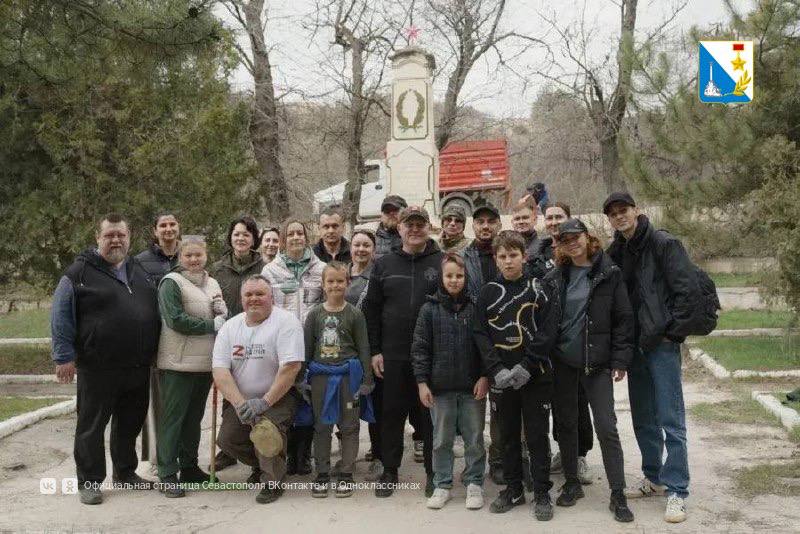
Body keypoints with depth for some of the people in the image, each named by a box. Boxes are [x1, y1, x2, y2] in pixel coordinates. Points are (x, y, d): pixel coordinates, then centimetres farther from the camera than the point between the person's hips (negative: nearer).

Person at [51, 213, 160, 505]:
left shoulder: (141, 270, 12)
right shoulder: (80, 271, -4)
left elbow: (156, 310, 22)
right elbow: (61, 316, -6)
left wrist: (154, 352, 17)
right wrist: (64, 356, -11)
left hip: (139, 367, 5)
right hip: (97, 369, -5)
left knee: (130, 423, 15)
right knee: (92, 425, 5)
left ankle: (125, 471, 31)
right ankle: (89, 481, 18)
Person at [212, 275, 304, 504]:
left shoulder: (286, 321, -10)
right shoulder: (229, 327, 5)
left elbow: (291, 367, -20)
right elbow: (220, 371, -4)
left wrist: (264, 402, -23)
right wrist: (240, 403, -18)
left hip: (278, 396, -5)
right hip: (238, 398, 5)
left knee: (266, 432, -29)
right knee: (226, 440, -12)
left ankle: (273, 481, 1)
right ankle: (262, 462, 20)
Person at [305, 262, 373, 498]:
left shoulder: (355, 314, -1)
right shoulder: (315, 314, 4)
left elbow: (363, 348, 0)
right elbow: (306, 348, 6)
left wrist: (367, 380, -4)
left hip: (348, 374, -2)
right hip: (321, 374, 2)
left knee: (349, 426, 5)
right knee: (321, 426, 9)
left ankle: (346, 474, 15)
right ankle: (322, 474, 20)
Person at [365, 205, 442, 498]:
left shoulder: (443, 263, 2)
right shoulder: (383, 264, 7)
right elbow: (372, 309, 7)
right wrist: (374, 350, 1)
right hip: (393, 356, 2)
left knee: (431, 414, 8)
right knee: (392, 414, 10)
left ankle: (434, 472, 22)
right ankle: (389, 471, 24)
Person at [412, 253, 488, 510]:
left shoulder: (475, 307, 0)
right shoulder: (430, 309, -1)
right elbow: (420, 347, 0)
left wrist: (485, 376, -6)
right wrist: (422, 382, -4)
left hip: (473, 386, 0)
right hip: (440, 386, 0)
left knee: (474, 439, 9)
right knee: (441, 439, 10)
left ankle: (474, 484, 24)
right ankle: (442, 485, 24)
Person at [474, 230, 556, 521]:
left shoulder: (537, 289, 0)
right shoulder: (488, 293, 4)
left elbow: (546, 333, -6)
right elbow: (481, 334, 0)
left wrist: (526, 366, -16)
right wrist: (497, 369, -12)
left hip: (535, 376, -2)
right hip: (501, 377, 2)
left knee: (538, 435, 4)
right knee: (508, 435, 12)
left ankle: (542, 493, 16)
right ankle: (513, 489, 26)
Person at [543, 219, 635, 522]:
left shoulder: (609, 274, -3)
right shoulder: (555, 278, 5)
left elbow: (623, 319, -4)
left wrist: (620, 361, -8)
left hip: (597, 363, -3)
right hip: (562, 363, 3)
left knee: (606, 426, -3)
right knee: (566, 423, 11)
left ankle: (618, 495, 7)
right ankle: (572, 483, 26)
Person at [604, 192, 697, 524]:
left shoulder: (663, 244, -8)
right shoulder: (615, 252, 10)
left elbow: (689, 290, -13)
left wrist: (673, 332, -12)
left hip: (661, 344, -7)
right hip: (634, 346, 7)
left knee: (671, 420, -3)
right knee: (643, 419, 16)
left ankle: (677, 491, 6)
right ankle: (654, 478, 31)